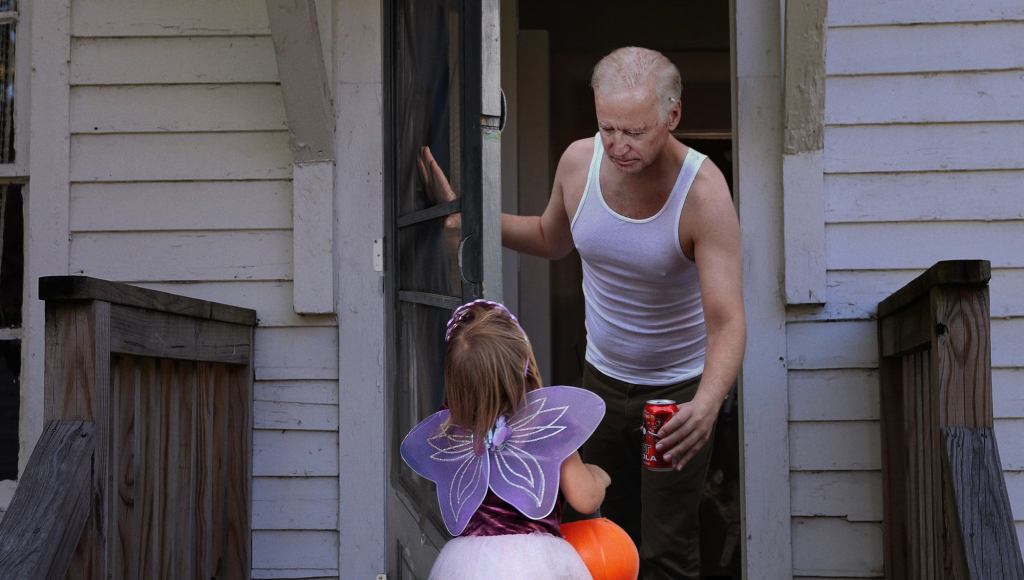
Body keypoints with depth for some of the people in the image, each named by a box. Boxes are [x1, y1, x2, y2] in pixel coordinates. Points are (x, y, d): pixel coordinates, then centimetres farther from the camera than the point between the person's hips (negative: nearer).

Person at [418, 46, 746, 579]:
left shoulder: (702, 191, -26)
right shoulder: (579, 161, -12)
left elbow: (727, 321, -33)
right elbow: (551, 239, 11)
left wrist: (707, 405, -51)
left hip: (681, 391, -5)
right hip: (603, 377, 5)